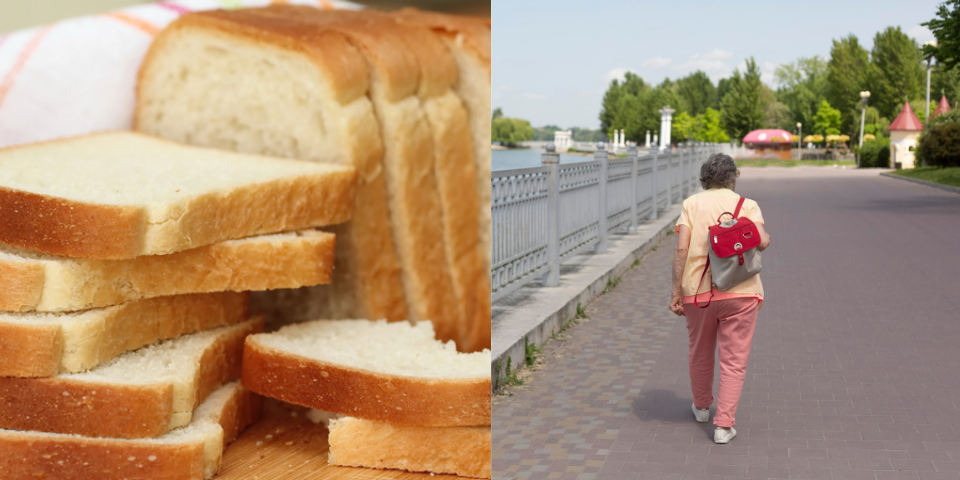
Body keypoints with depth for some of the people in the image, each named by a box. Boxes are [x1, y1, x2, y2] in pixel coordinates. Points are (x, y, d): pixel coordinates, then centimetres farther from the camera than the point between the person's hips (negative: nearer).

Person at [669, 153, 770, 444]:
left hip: (699, 292, 1)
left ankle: (702, 406, 40)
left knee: (700, 353, 21)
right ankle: (724, 424, 0)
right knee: (733, 361, 4)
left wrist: (676, 291, -6)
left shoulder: (691, 204, 3)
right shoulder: (747, 205, 2)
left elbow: (681, 249, -8)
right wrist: (765, 237, 9)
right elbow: (762, 242, -15)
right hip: (740, 292, -1)